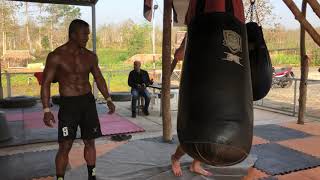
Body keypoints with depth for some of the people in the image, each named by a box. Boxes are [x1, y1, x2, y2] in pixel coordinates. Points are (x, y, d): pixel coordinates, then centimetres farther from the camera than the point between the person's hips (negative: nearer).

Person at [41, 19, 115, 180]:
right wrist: (46, 110, -15)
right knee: (65, 146, -4)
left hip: (88, 102, 4)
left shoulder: (90, 56, 4)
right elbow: (46, 83, -8)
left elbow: (99, 78, 14)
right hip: (68, 104, -4)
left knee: (90, 142, 11)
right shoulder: (56, 56, -9)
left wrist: (108, 98, 7)